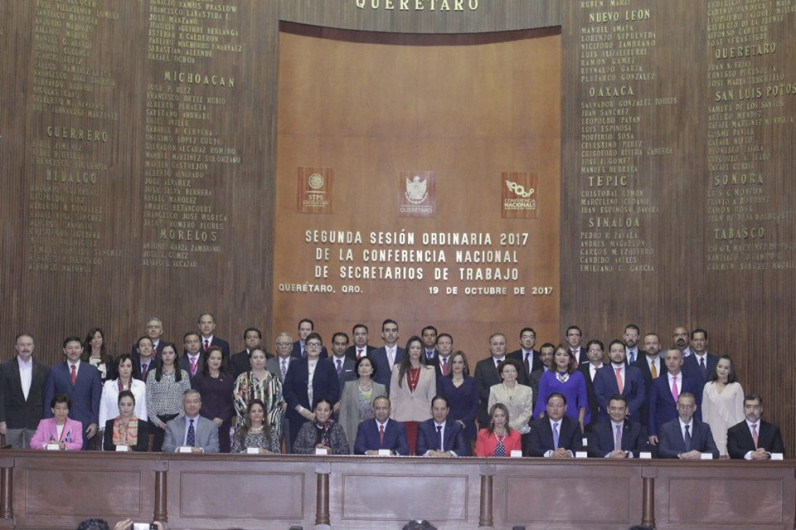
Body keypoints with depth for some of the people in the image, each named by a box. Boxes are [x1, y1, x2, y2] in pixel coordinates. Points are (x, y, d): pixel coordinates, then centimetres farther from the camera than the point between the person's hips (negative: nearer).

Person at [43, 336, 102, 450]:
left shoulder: (92, 371, 7)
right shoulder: (55, 371, 7)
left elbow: (96, 399, 5)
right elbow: (48, 400, 6)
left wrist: (94, 422, -2)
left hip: (84, 424, 0)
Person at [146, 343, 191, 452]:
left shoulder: (183, 374, 7)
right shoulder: (152, 374, 7)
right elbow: (148, 399, 4)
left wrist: (179, 418, -6)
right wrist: (155, 420, -4)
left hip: (176, 419, 0)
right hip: (158, 421, 0)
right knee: (157, 448, -3)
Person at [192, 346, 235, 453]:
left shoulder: (228, 379, 14)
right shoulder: (199, 379, 9)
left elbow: (231, 402, 7)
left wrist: (221, 418, -9)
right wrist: (212, 419, -11)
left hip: (224, 423, 1)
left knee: (223, 450, -5)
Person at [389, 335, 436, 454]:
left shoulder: (430, 371, 7)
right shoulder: (397, 369, 7)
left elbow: (432, 396, 9)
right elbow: (393, 395, 8)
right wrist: (391, 417, 3)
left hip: (422, 417, 0)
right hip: (402, 417, 0)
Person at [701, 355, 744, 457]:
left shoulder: (736, 386, 0)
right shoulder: (708, 386, 8)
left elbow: (740, 411, 2)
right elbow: (705, 411, 11)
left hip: (731, 430, -2)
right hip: (713, 431, 2)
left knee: (730, 456, -9)